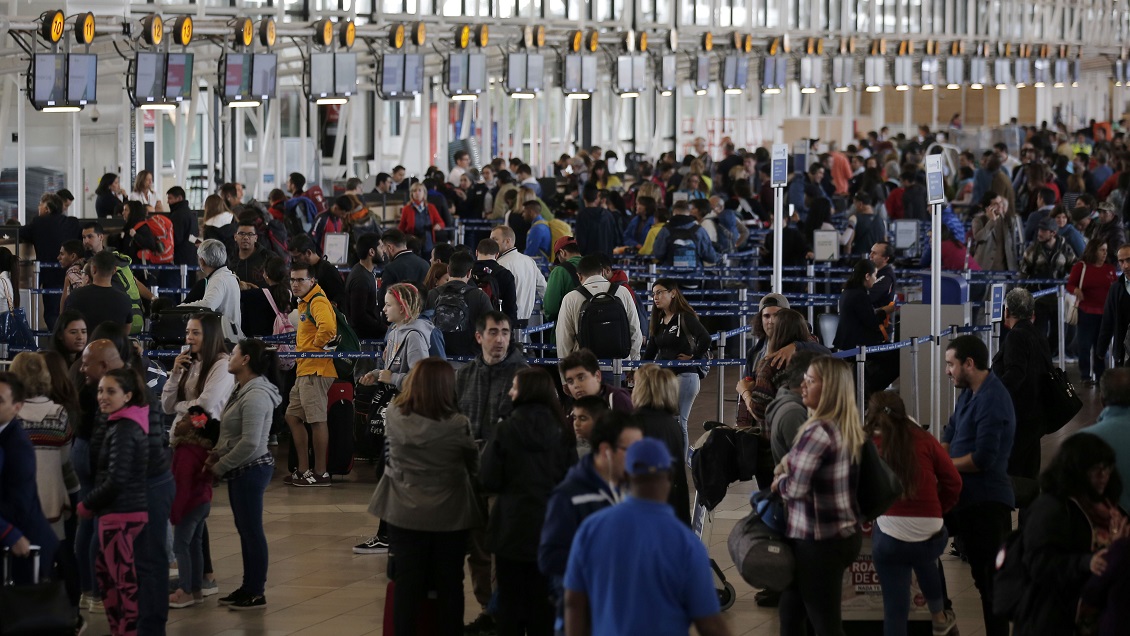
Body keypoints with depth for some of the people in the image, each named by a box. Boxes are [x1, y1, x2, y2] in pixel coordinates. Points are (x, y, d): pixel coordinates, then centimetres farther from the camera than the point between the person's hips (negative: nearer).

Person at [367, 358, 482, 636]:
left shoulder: (394, 416, -12)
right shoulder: (457, 425, -19)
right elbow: (473, 466, -4)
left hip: (405, 513, 2)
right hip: (449, 516, -2)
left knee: (408, 583, 10)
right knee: (449, 585, 11)